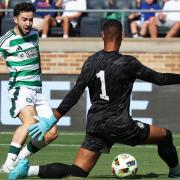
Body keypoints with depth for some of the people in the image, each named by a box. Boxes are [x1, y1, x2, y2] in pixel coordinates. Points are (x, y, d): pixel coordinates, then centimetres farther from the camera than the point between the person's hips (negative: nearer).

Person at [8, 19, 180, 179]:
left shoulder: (92, 61, 4)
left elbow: (74, 94, 0)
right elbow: (159, 78, -1)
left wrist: (52, 120, 2)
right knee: (164, 135, 15)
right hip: (119, 125, -5)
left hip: (95, 125, 5)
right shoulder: (127, 63, -9)